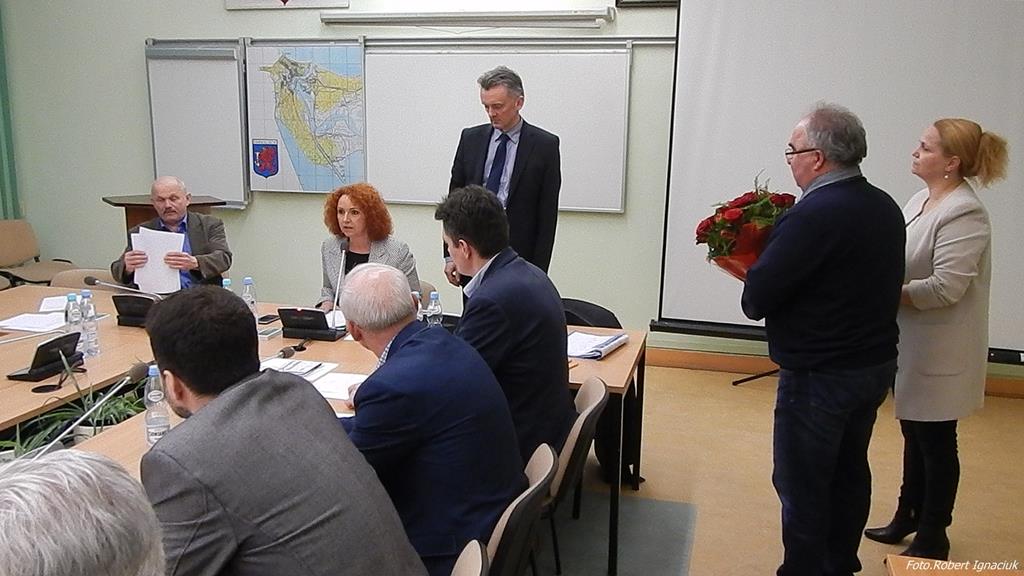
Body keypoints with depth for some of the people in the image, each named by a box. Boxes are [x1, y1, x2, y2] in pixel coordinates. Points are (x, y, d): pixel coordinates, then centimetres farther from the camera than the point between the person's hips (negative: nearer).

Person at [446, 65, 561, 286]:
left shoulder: (545, 144, -3)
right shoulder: (471, 138, 7)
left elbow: (548, 214, -4)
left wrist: (538, 270, -7)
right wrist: (450, 255, 4)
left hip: (518, 257, -3)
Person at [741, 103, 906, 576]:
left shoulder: (814, 215, -24)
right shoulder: (885, 208, 4)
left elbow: (756, 300, -24)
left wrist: (757, 273, -2)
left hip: (820, 377, -9)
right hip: (876, 364, 9)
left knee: (802, 486, 4)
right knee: (849, 471, 22)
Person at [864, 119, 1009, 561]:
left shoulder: (963, 215, -20)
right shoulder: (923, 200, 8)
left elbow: (944, 288, -26)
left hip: (939, 353, -8)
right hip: (912, 346, 8)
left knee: (935, 442, 6)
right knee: (914, 434, 20)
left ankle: (932, 539, 23)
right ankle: (908, 516, 37)